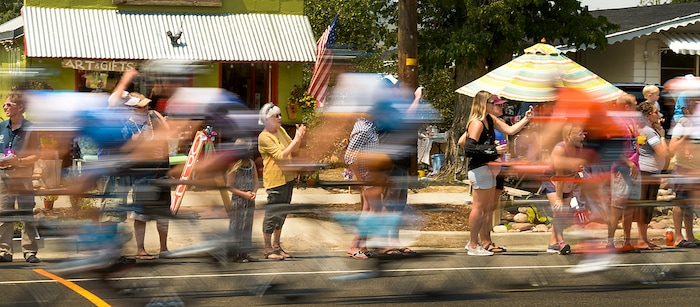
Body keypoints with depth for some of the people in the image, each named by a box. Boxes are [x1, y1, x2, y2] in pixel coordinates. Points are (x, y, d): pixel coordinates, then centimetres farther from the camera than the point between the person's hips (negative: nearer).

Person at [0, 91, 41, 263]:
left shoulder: (29, 129, -3)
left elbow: (36, 155, -5)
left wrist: (18, 161, -19)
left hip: (22, 176, -4)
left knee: (27, 214, -2)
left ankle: (30, 251, 0)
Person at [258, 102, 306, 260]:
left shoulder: (281, 130, 9)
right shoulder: (264, 137, -16)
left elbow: (293, 149, 14)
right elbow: (282, 155, -22)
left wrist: (299, 136, -4)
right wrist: (297, 138, -22)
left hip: (287, 178, 8)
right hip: (275, 181, -8)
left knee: (281, 215, 15)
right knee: (272, 215, 0)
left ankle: (276, 246, 26)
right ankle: (268, 248, 10)